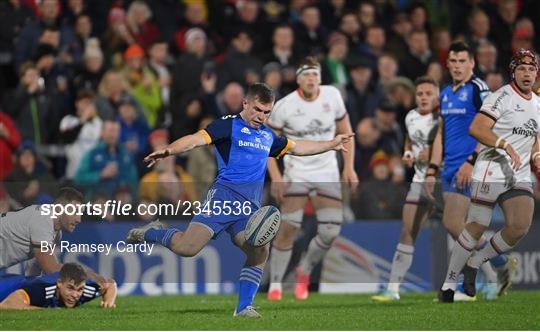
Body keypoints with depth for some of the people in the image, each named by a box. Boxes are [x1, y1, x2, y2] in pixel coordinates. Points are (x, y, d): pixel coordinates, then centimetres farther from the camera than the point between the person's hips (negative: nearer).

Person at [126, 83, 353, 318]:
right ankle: (151, 233, 9)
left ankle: (244, 307, -4)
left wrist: (332, 145, 43)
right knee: (188, 247, -20)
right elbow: (197, 139, -13)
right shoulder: (228, 126, 1)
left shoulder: (268, 136, 24)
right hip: (224, 196, -6)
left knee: (259, 252, -16)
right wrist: (168, 151, -30)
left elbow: (297, 148, 40)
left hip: (250, 209, 6)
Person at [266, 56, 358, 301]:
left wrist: (349, 167, 2)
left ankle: (304, 272, 20)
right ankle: (275, 284, -3)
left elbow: (345, 132, 10)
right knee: (289, 227, -15)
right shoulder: (284, 106, -10)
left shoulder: (332, 96, -1)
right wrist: (276, 178, -13)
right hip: (296, 173, -3)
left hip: (327, 173, 3)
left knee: (330, 231, -7)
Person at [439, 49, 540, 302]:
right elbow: (476, 129, -19)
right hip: (491, 172, -6)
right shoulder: (503, 96, -8)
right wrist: (506, 145, -29)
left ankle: (474, 263, 8)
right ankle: (449, 282, 6)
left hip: (519, 176, 6)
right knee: (476, 229, -8)